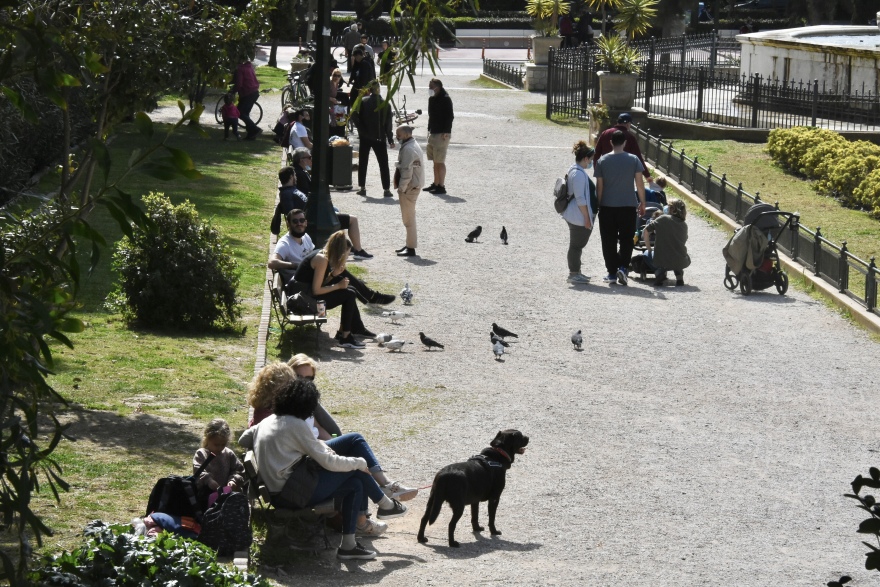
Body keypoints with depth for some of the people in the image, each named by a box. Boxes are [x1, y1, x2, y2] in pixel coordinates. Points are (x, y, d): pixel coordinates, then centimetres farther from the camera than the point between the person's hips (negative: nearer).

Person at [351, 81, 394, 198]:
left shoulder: (363, 101, -7)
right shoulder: (385, 104, -4)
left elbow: (354, 115, -14)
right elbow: (388, 124, -2)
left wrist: (361, 130, -2)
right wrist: (390, 140, 4)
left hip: (365, 137, 0)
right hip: (380, 138, 0)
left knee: (363, 163, 12)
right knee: (383, 164, 5)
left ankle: (362, 187, 11)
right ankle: (386, 189, 1)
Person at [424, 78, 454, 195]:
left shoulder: (445, 99, -13)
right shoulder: (432, 99, 14)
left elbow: (449, 116, -17)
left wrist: (446, 132, -21)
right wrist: (429, 130, 18)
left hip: (441, 134, -9)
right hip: (433, 133, 9)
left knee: (440, 162, -8)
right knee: (435, 161, 14)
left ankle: (441, 186, -6)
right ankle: (436, 184, 21)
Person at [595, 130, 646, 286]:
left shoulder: (602, 161, -2)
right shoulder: (633, 160, -4)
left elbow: (599, 186, 0)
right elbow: (640, 184, -2)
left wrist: (598, 205, 10)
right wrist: (642, 203, 8)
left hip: (607, 207, 0)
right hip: (628, 207, 0)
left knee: (609, 241, 8)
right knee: (626, 239, 9)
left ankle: (612, 273, 8)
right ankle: (623, 267, -10)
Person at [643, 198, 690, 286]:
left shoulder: (663, 219, -1)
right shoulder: (684, 225, 9)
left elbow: (646, 232, -2)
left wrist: (648, 249, 10)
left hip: (662, 261, -3)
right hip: (680, 263, 3)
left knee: (647, 254, 30)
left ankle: (659, 271, 1)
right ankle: (679, 275, 9)